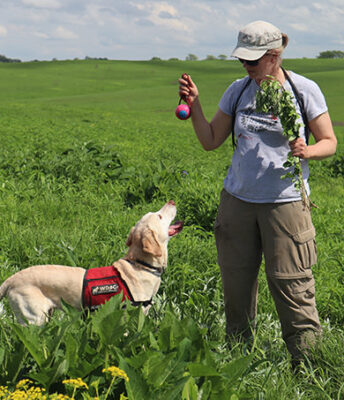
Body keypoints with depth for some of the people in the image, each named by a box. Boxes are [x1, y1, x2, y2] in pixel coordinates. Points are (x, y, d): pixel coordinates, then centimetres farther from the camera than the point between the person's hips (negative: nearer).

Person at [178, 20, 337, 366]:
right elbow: (211, 141, 12)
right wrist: (194, 106, -3)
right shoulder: (238, 91, 6)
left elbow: (329, 142, 1)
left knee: (290, 284, -6)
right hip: (237, 199, 4)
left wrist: (307, 151, -20)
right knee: (236, 282, 8)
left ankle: (306, 361, 6)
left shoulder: (304, 90, -4)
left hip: (285, 201, -4)